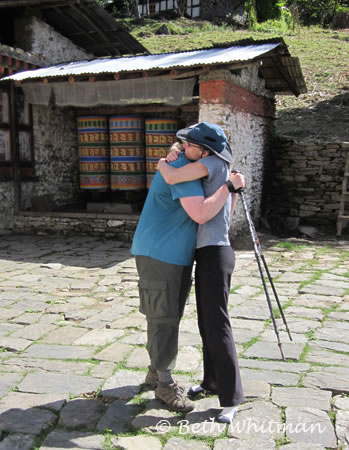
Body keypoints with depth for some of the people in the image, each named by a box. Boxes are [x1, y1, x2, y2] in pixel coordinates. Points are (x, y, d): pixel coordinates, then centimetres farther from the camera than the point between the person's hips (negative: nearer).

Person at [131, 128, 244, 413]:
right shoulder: (182, 171, -20)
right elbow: (201, 214, -32)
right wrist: (229, 186, -22)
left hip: (177, 256, 10)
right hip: (158, 255, -10)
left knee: (169, 317, 17)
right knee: (163, 319, -3)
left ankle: (157, 371, 31)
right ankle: (165, 384, 9)